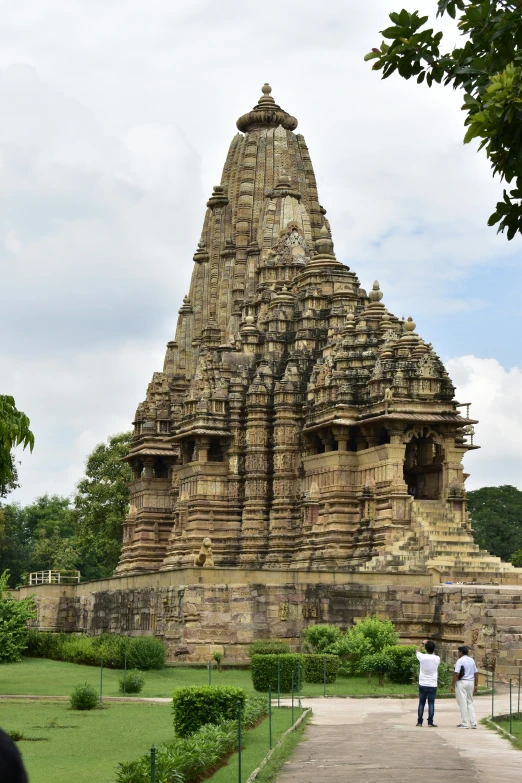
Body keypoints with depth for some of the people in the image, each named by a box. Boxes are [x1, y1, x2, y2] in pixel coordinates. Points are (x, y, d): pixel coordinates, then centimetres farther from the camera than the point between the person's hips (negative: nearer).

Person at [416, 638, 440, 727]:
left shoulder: (422, 657, -11)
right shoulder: (437, 659, -8)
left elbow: (417, 650, 12)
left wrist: (422, 643, 23)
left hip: (422, 684, 0)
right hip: (432, 685, 0)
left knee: (421, 703, 9)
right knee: (431, 704, 2)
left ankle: (419, 722, 11)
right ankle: (430, 722, 0)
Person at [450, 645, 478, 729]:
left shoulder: (460, 661, -10)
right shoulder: (472, 661, 11)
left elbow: (456, 674, -16)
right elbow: (476, 673, 12)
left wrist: (452, 685, -10)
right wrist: (476, 685, 18)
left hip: (462, 682, -7)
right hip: (470, 682, 7)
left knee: (463, 703, -2)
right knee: (470, 702, 14)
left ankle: (464, 723, -2)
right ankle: (473, 723, 8)